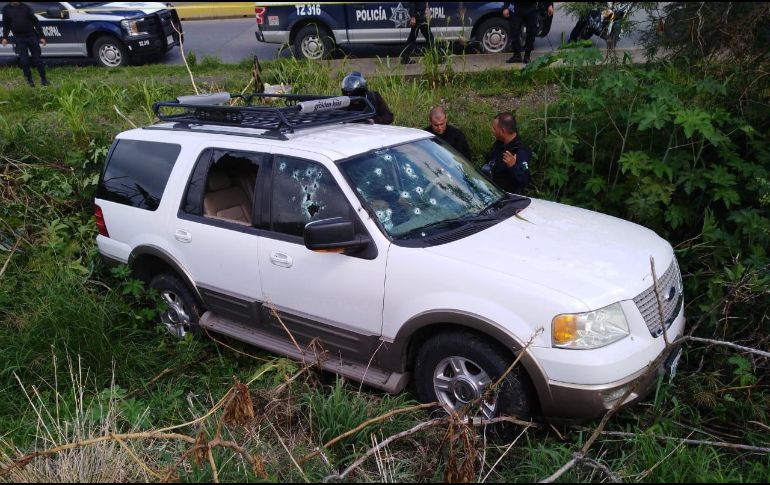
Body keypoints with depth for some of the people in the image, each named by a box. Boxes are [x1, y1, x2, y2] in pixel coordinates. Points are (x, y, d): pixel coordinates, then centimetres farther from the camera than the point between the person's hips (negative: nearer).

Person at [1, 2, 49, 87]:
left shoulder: (25, 7, 1)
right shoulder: (6, 9, 7)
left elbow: (36, 22, 1)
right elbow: (6, 25, 14)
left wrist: (41, 36, -5)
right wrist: (5, 37, 6)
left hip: (32, 36, -2)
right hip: (19, 38, 2)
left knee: (37, 59, 2)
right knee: (24, 61, 1)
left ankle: (43, 79, 13)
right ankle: (29, 80, 12)